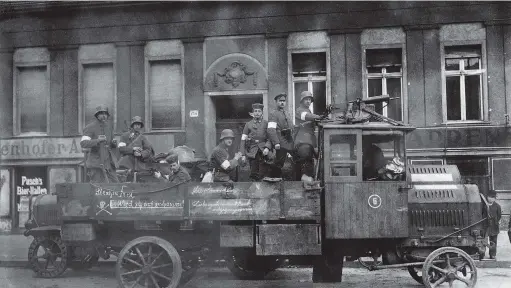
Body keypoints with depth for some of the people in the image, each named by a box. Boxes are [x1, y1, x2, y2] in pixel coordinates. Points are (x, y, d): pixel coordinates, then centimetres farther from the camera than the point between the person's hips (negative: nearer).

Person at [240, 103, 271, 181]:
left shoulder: (266, 123, 9)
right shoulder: (248, 125, 12)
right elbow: (243, 140, 8)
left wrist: (267, 147, -18)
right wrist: (243, 154, 0)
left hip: (263, 151, -1)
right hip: (252, 153, 1)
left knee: (263, 175, -6)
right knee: (254, 175, 0)